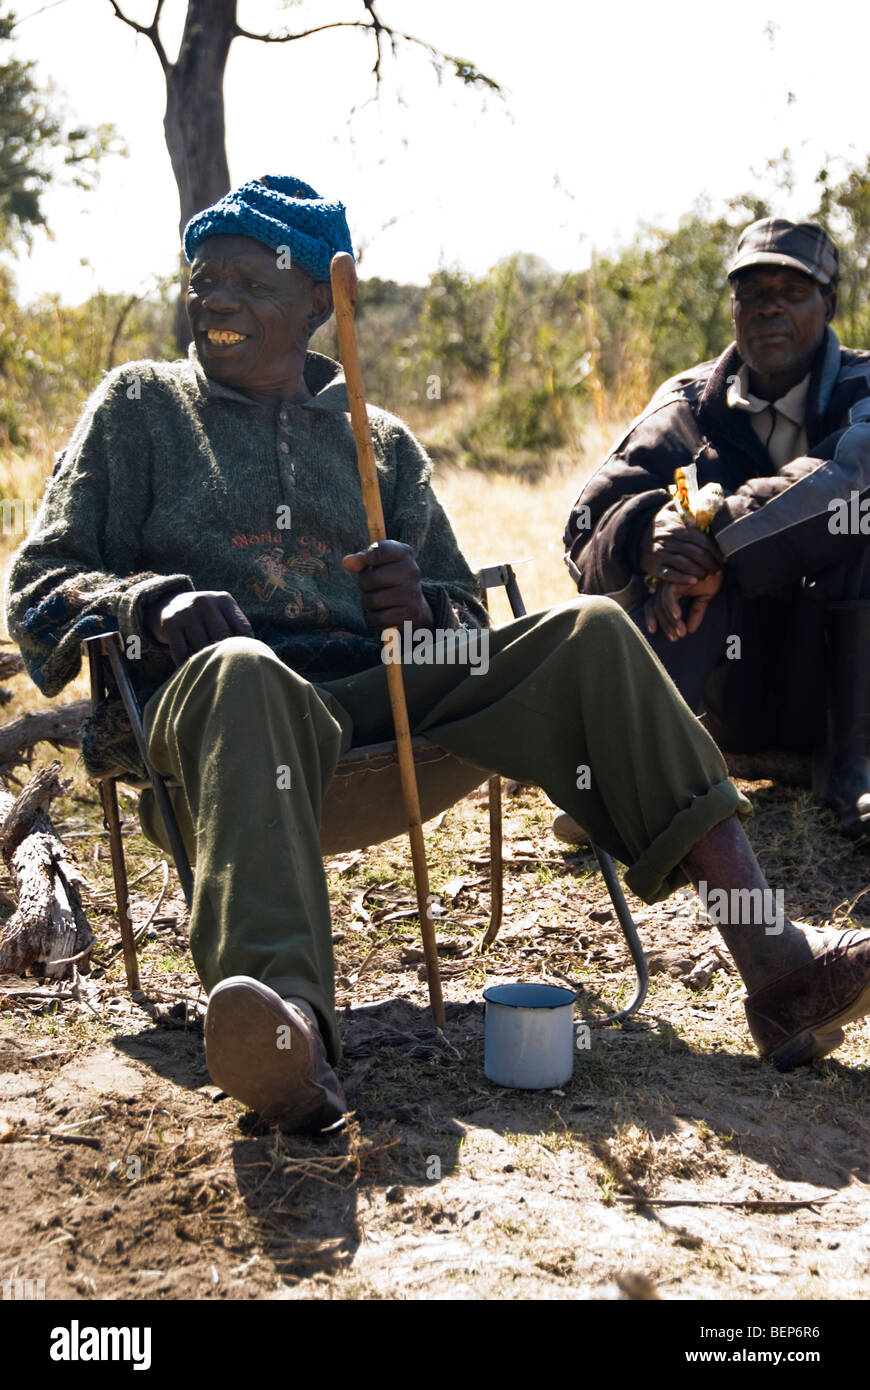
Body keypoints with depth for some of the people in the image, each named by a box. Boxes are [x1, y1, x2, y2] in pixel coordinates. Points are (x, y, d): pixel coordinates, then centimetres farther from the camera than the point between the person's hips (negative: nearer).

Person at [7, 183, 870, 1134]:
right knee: (242, 670, -39)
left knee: (587, 635, -17)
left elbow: (467, 620, 23)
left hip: (381, 702, 3)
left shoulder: (380, 442, 24)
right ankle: (290, 1027, -65)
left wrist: (423, 607, -4)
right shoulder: (139, 406, 17)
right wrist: (158, 603, -14)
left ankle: (770, 959, -28)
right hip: (209, 700, -3)